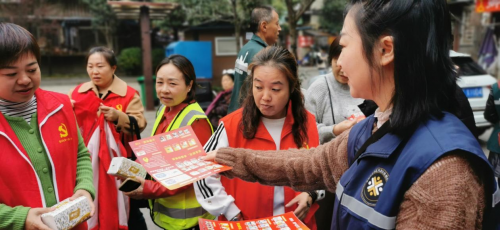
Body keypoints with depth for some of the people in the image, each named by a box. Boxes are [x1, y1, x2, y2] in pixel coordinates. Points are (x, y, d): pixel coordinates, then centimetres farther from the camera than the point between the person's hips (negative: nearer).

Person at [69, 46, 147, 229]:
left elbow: (139, 125, -10)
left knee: (129, 209, 10)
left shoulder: (129, 94, -5)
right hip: (87, 162, 4)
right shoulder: (78, 92, 7)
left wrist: (119, 117, -25)